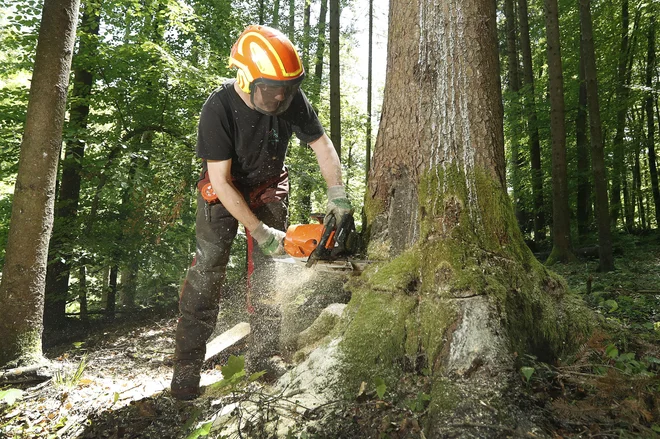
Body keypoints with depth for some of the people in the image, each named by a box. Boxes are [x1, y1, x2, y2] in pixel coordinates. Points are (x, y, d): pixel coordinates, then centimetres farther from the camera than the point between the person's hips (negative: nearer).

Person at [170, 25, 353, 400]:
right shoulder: (219, 109, -30)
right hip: (225, 191, -3)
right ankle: (188, 364, -4)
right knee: (208, 267, -11)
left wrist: (337, 194, -21)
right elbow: (221, 182, -28)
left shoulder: (292, 99, -21)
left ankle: (264, 356, 7)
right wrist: (260, 232, -30)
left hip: (269, 187, 3)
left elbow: (322, 144, -8)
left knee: (271, 269, -3)